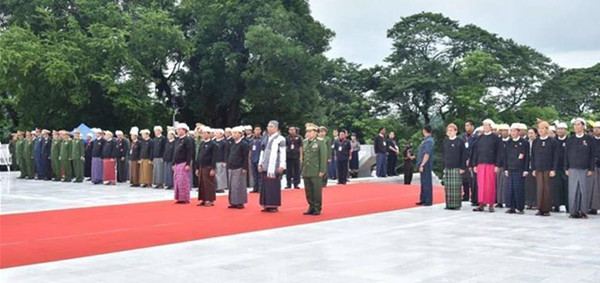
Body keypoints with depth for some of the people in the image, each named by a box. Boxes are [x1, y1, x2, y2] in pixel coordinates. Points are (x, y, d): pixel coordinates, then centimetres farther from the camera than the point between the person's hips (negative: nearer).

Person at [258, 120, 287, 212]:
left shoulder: (280, 139, -5)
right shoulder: (266, 138, 15)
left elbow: (283, 153, -8)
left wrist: (282, 166, -12)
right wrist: (260, 164, 15)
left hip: (274, 167, -6)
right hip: (265, 167, 6)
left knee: (274, 186, -3)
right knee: (265, 186, 6)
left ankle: (274, 205, 3)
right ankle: (266, 205, 11)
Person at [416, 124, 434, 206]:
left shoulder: (429, 141, -17)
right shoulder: (426, 140, 13)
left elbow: (427, 154, -22)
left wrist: (422, 165, -23)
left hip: (426, 165, -10)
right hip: (424, 165, 10)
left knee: (427, 183, -3)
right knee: (424, 183, 15)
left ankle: (428, 201, 2)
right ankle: (423, 200, 22)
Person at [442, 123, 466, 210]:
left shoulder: (460, 142, -2)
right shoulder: (445, 141, 11)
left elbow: (464, 155, -3)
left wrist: (462, 168, -9)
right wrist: (443, 167, 10)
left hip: (457, 168, -4)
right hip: (447, 167, 4)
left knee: (456, 186, -5)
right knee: (448, 187, 3)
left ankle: (457, 205, 1)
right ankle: (449, 204, 9)